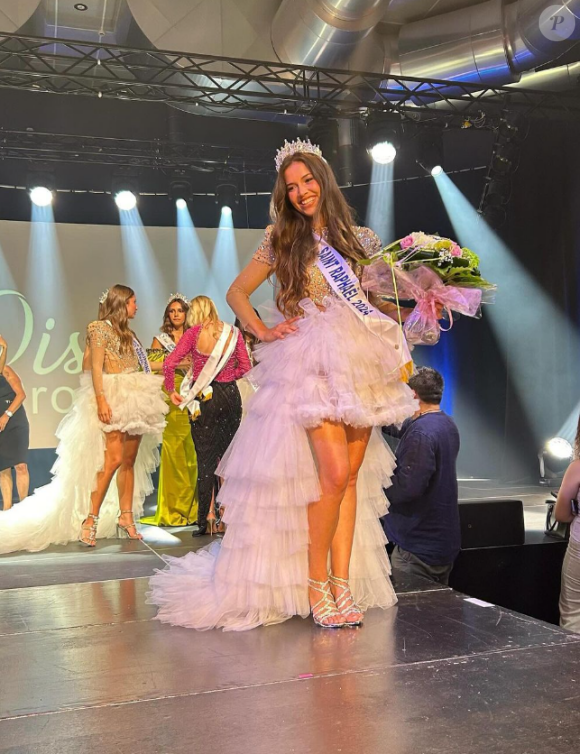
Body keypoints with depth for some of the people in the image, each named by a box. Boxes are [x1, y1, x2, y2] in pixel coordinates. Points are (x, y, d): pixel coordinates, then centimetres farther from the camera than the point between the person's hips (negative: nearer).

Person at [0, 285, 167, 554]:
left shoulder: (127, 332, 20)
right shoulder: (100, 328, -2)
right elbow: (96, 367, -11)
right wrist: (101, 399, -23)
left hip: (134, 400, 8)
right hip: (112, 399, -8)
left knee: (130, 461, 5)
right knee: (113, 459, -17)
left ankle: (126, 516, 10)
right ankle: (91, 519, -11)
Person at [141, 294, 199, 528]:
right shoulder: (161, 339, 10)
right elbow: (151, 365, 0)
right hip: (170, 399, -2)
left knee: (192, 451, -2)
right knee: (173, 451, -5)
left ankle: (191, 506, 7)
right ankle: (173, 509, 3)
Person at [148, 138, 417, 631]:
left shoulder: (357, 238, 14)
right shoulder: (283, 241, 8)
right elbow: (237, 292, 13)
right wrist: (262, 332, 1)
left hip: (360, 362, 4)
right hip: (313, 363, -4)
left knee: (352, 478, 0)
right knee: (334, 475, -16)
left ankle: (343, 583, 5)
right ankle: (315, 585, -5)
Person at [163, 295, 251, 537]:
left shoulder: (195, 333, -7)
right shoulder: (233, 332, 1)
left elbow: (169, 364, -12)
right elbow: (245, 367, 4)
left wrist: (171, 390, 1)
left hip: (204, 398, -2)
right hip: (230, 396, 3)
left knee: (206, 458, 4)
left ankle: (205, 519, 6)